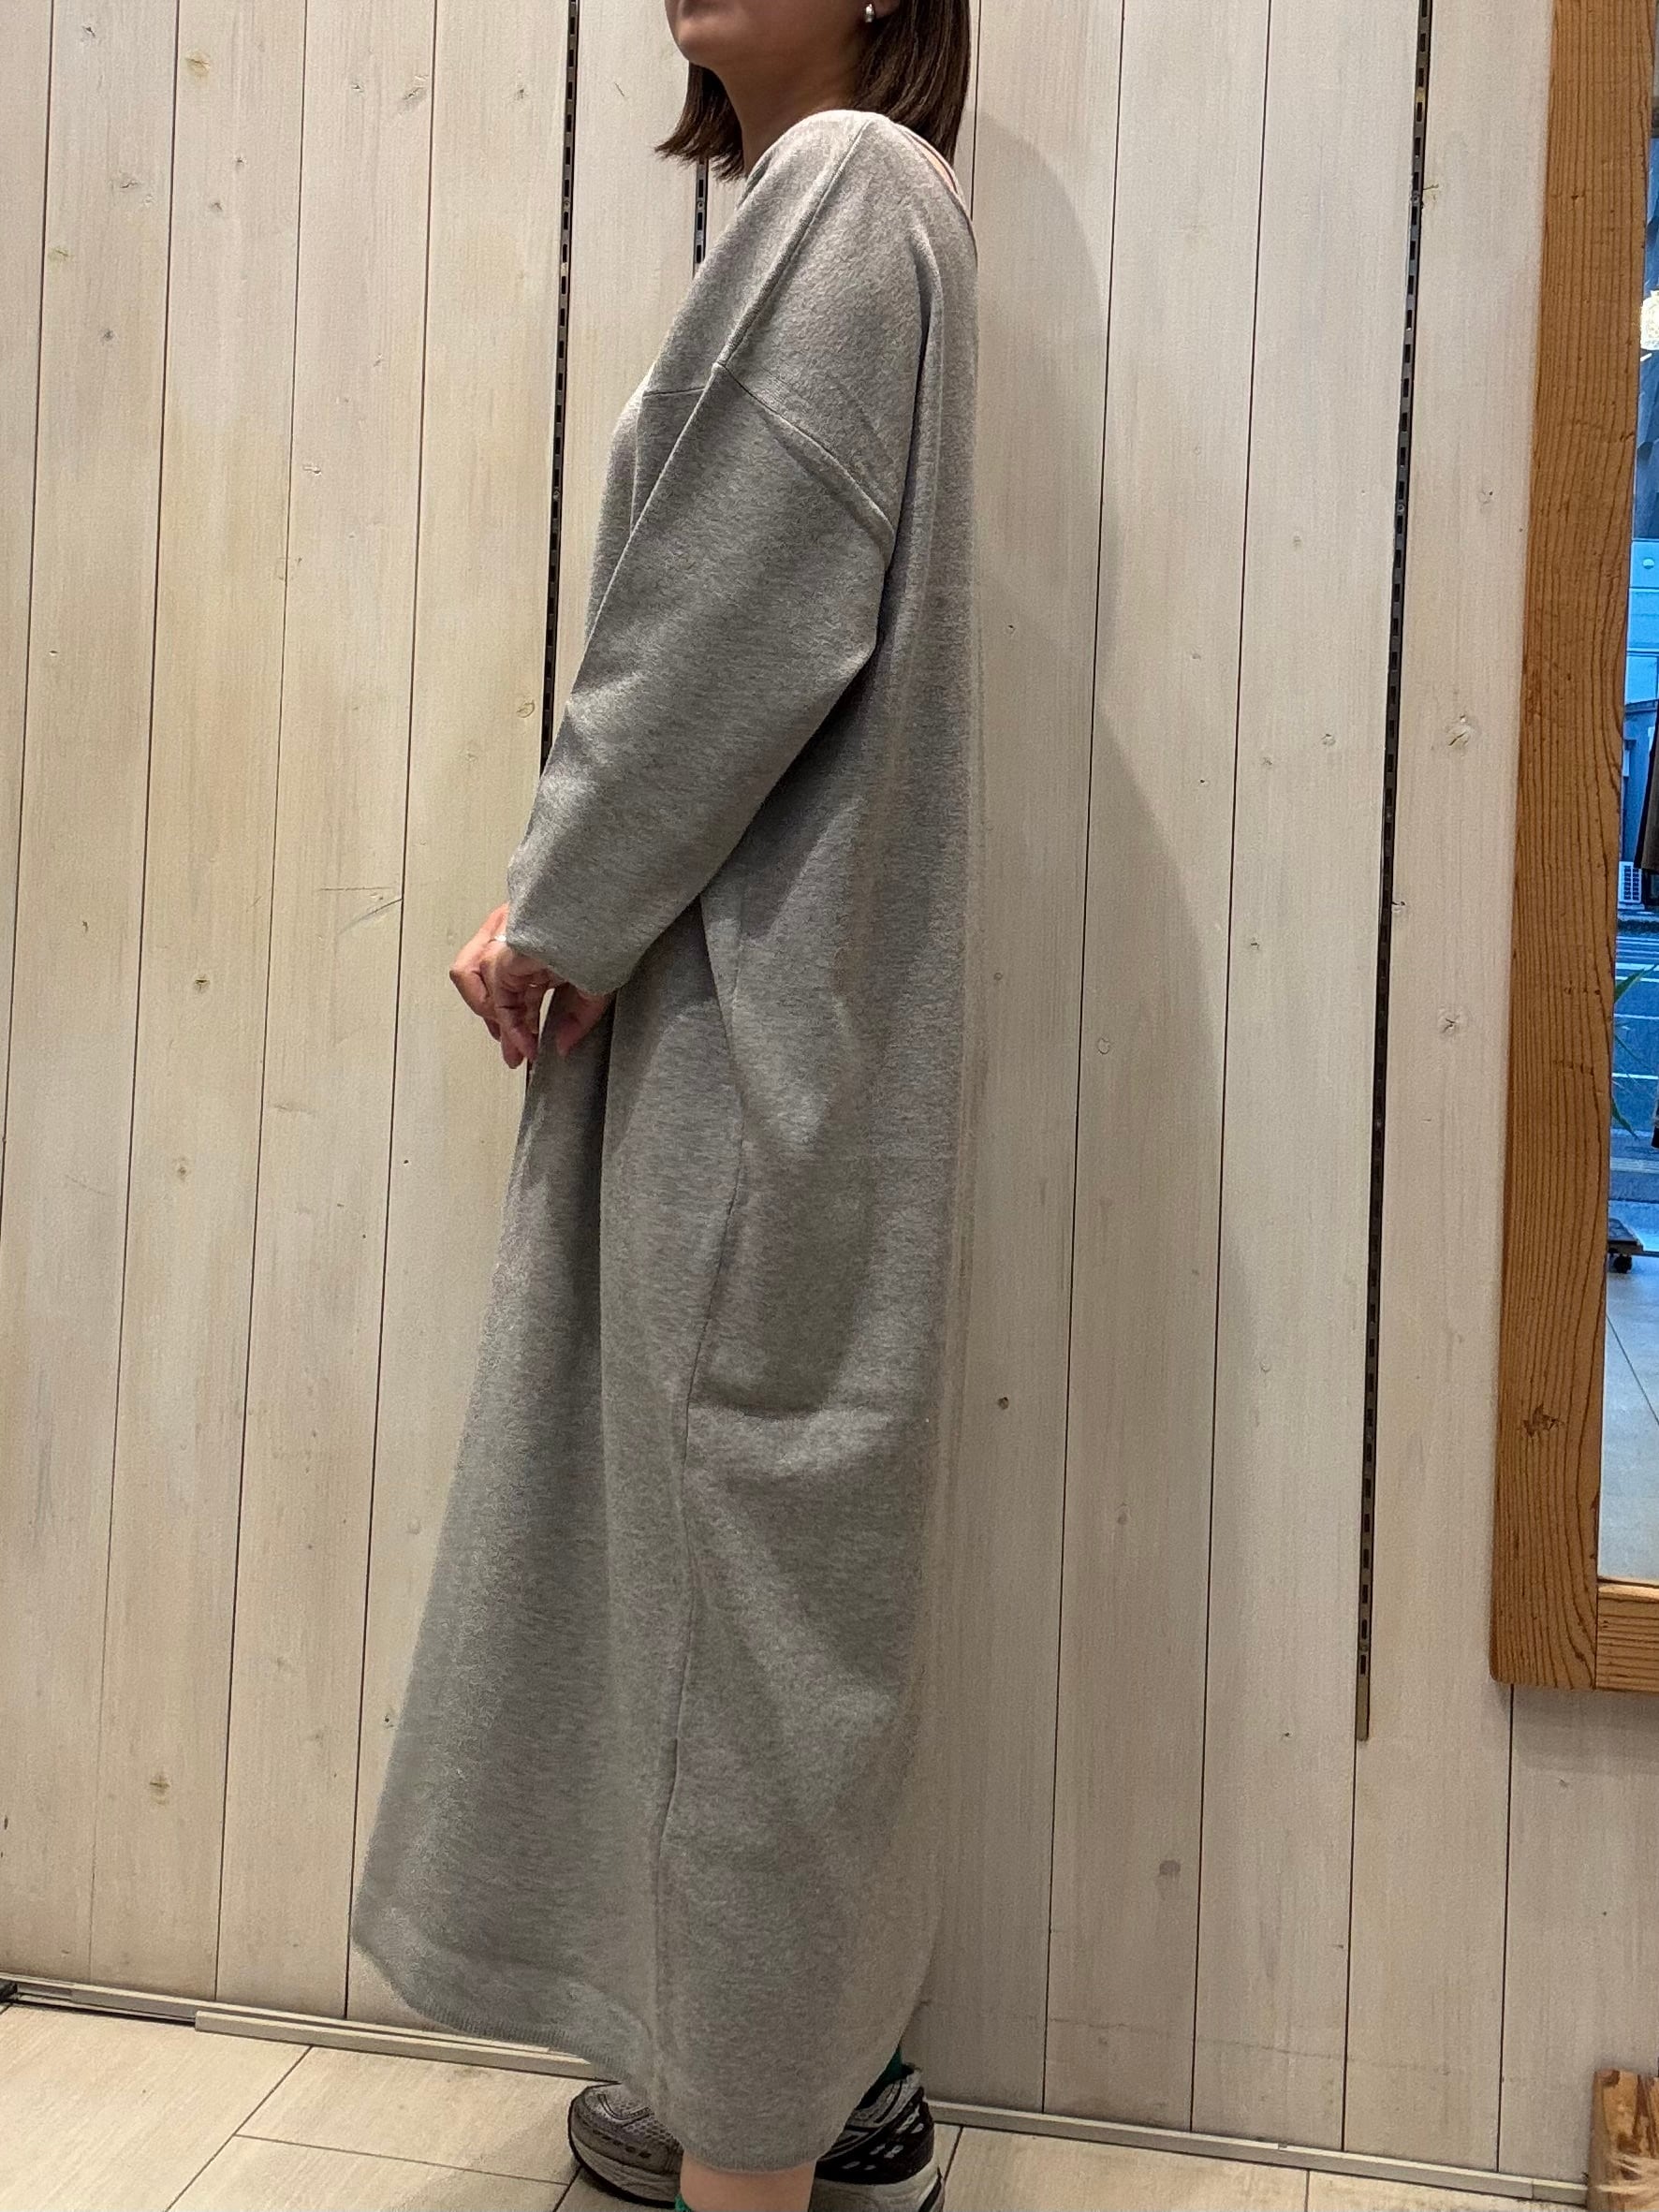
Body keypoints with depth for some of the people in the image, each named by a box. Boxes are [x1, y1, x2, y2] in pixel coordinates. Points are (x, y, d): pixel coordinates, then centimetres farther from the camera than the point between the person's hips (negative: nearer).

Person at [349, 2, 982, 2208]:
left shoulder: (851, 184, -7)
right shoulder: (815, 205, 22)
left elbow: (756, 609, -17)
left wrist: (567, 907, -9)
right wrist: (563, 889, 10)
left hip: (763, 1012, -10)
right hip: (723, 998, 10)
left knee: (748, 1528, -4)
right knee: (726, 1525, 14)